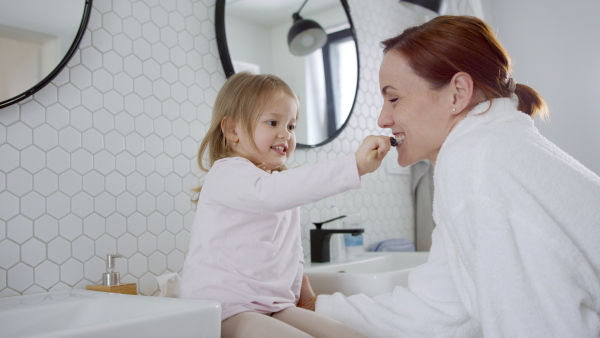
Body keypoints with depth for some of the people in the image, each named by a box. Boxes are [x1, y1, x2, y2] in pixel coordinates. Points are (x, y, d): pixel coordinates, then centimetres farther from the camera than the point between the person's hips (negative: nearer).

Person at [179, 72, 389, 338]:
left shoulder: (285, 186, 20)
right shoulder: (227, 172, -8)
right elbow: (269, 193, -32)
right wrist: (353, 166, -37)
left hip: (275, 306, 8)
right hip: (222, 306, -7)